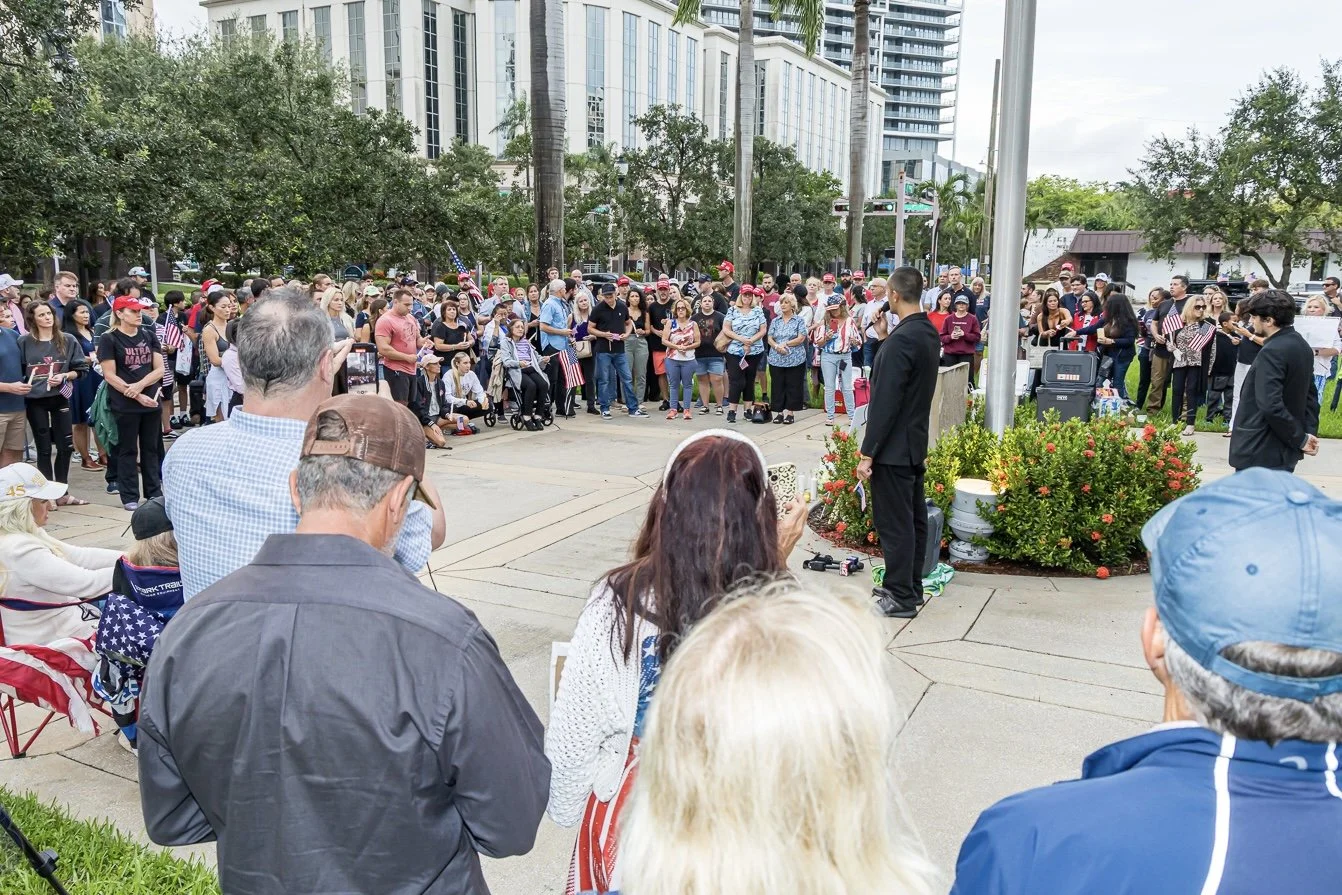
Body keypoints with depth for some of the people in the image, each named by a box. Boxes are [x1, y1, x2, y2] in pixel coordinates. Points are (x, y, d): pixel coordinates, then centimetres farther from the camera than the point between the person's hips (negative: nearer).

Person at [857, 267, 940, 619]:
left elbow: (885, 402, -22)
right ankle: (911, 587, 26)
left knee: (894, 523, -2)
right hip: (916, 442, 10)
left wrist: (867, 453, -18)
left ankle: (900, 597, 6)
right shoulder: (930, 333, 7)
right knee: (913, 518, 15)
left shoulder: (900, 340, -21)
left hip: (893, 447, -10)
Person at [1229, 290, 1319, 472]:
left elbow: (1271, 405, -27)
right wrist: (1310, 431, 8)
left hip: (1259, 453, -9)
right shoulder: (1302, 346, 11)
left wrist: (1300, 438, -17)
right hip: (1285, 450, 9)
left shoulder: (1272, 352, -20)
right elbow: (1310, 395, 15)